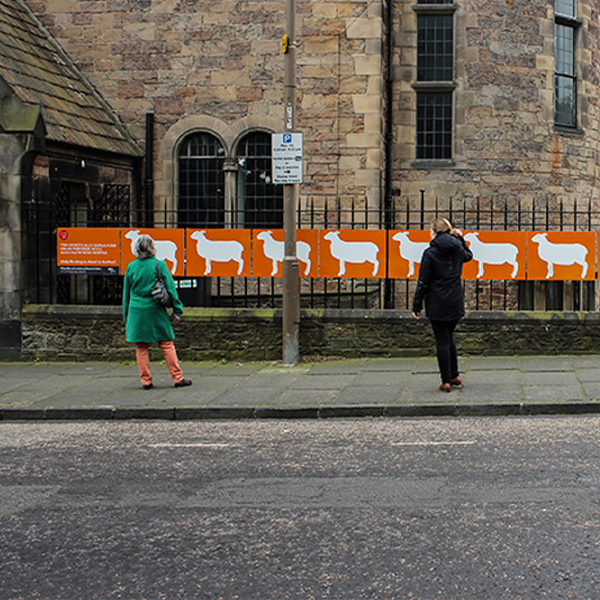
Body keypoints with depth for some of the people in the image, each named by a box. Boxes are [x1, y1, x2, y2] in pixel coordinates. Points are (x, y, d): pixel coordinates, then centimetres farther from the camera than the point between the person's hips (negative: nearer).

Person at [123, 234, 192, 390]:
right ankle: (178, 378, 6)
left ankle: (146, 381, 8)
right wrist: (177, 310, 4)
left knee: (141, 348, 8)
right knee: (167, 345, 5)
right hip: (155, 311, -2)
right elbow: (170, 287, -3)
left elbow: (126, 293, 9)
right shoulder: (159, 265, -5)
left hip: (136, 311, 2)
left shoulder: (131, 267, 2)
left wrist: (126, 316, 18)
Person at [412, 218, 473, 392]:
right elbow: (468, 255, 30)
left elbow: (423, 282, -11)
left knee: (442, 341, 2)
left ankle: (446, 381, 4)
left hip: (437, 305, -5)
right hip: (456, 303, 5)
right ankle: (455, 376, 23)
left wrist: (416, 306, -4)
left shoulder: (430, 253, -12)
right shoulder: (457, 249, 3)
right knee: (448, 337, 20)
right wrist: (460, 239, 24)